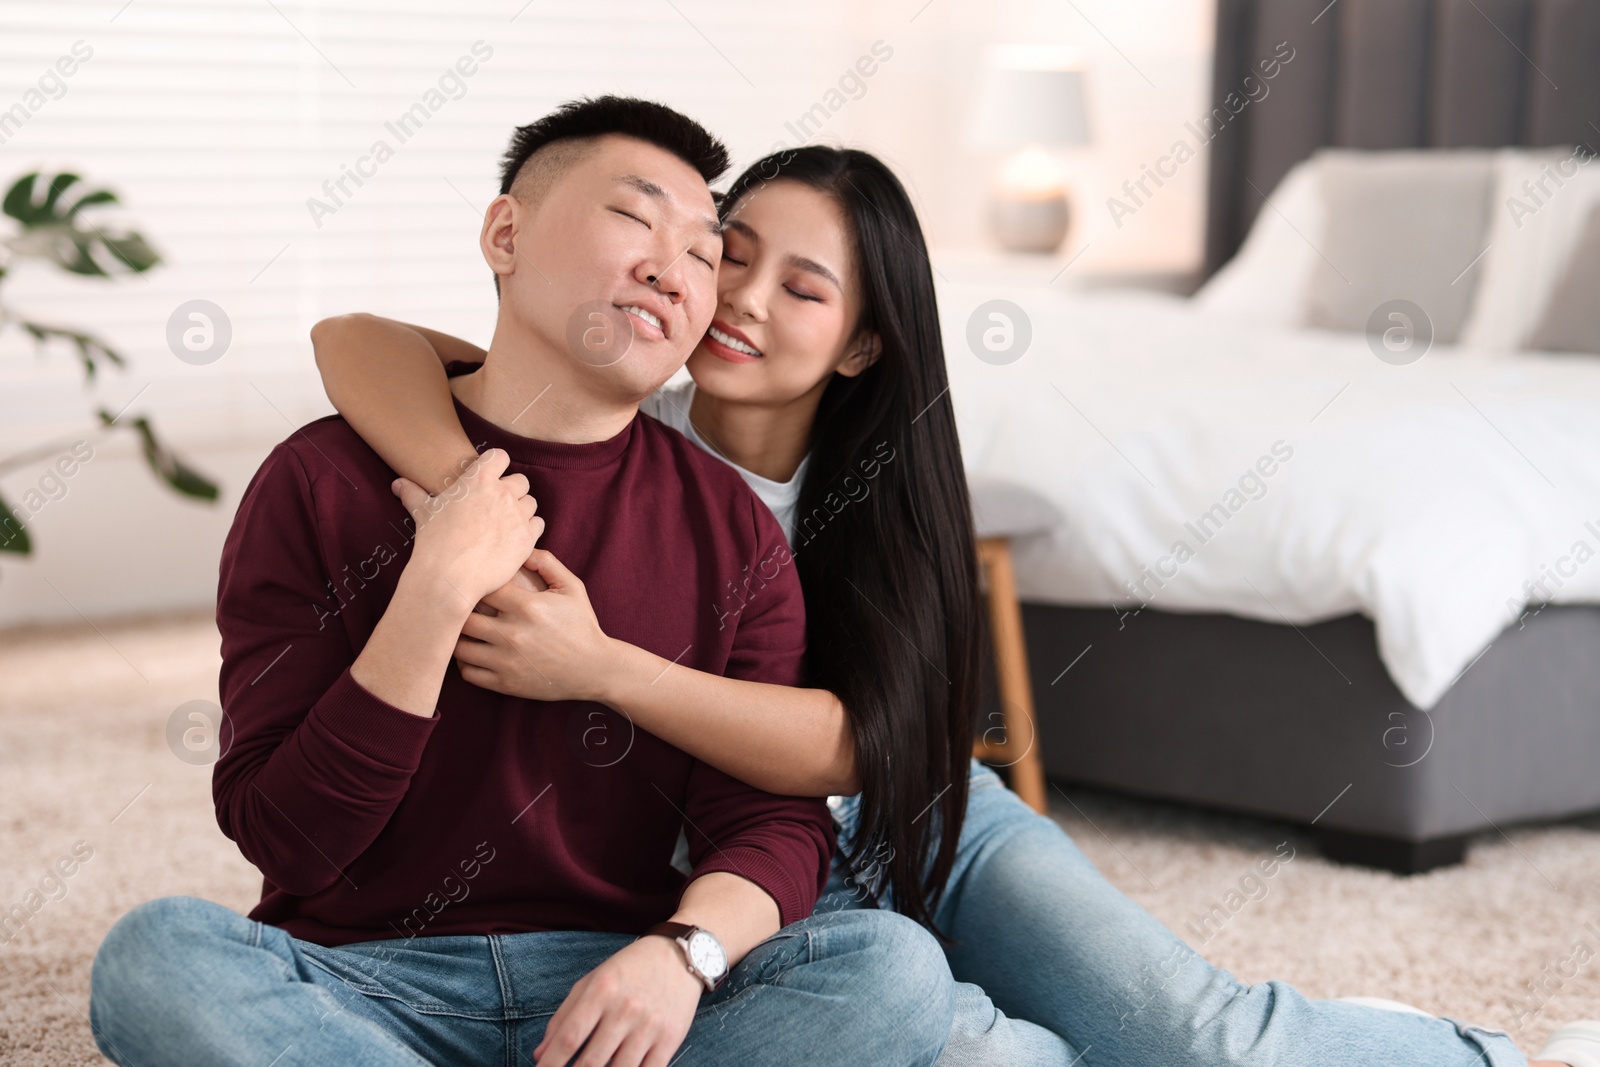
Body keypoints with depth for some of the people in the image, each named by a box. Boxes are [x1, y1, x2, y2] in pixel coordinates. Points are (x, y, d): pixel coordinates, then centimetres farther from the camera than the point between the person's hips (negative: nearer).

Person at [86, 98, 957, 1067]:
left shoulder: (731, 529, 7)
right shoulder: (326, 481, -1)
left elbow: (774, 819, 1)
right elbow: (283, 840, -7)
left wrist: (683, 952, -22)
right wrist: (435, 595, -18)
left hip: (616, 988, 1)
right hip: (365, 985, -1)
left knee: (898, 967, -25)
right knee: (156, 954, -32)